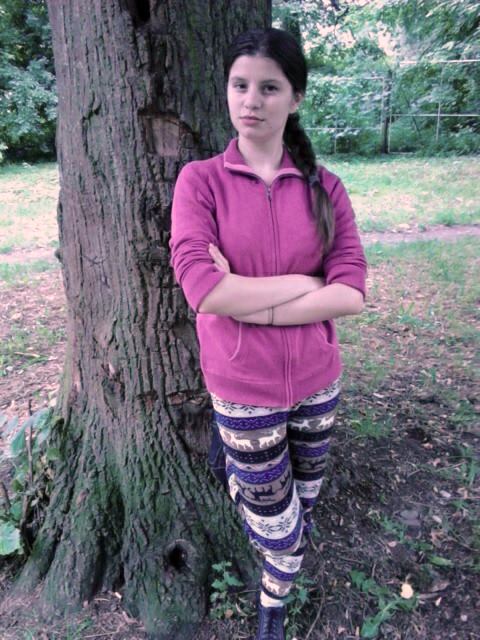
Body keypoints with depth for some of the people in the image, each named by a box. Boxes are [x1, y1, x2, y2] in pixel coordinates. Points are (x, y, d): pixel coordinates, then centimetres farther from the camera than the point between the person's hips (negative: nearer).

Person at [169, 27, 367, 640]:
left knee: (304, 493, 26)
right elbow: (204, 291, -23)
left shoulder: (324, 186, -3)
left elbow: (351, 293, -13)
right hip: (243, 388, -3)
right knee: (274, 520, 13)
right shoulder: (200, 180, -10)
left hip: (317, 380, 3)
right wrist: (306, 282, -17)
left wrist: (249, 301, -20)